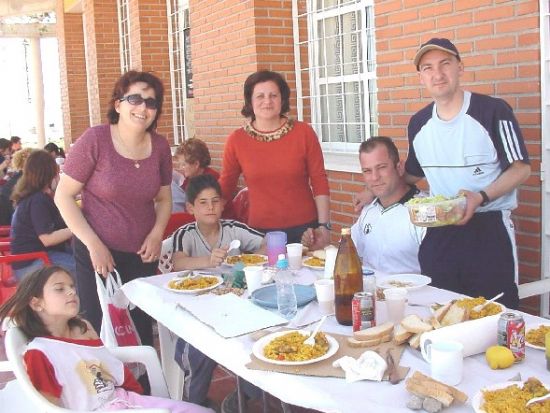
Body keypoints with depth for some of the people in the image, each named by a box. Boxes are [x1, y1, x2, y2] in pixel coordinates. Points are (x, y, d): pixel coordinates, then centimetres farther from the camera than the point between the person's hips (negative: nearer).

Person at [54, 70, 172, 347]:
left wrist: (157, 234, -4)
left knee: (142, 329, 12)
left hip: (143, 255, 4)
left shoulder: (159, 146, 0)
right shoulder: (95, 140, -13)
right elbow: (63, 196, -9)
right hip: (98, 254, -3)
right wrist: (93, 244, -14)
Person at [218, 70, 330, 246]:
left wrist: (323, 226, -3)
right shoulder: (236, 140, -1)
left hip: (304, 229, 0)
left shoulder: (303, 133, -3)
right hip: (260, 231, 0)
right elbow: (225, 187, 9)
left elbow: (319, 182, 0)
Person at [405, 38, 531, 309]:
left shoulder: (493, 111, -9)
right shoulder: (418, 124, 8)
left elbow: (520, 168, -6)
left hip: (489, 229, -4)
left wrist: (481, 197, -21)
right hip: (438, 233, 5)